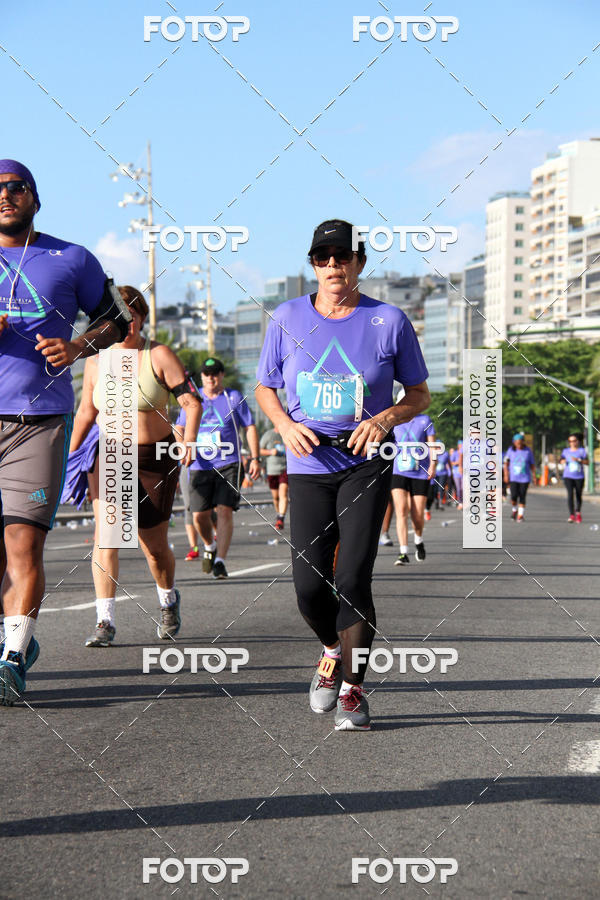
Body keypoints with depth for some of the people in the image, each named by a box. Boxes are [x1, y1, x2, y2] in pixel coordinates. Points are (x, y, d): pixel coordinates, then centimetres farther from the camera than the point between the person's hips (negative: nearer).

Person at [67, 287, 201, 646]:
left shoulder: (159, 355, -8)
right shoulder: (95, 360, 3)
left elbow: (192, 401, -9)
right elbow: (86, 413, 14)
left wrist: (189, 437, -25)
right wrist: (70, 454, 8)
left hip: (155, 457, -2)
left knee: (155, 546, 6)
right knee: (105, 532, -17)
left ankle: (169, 600, 38)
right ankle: (105, 622, -16)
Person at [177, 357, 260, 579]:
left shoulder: (234, 398, 6)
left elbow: (250, 428, 8)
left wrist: (255, 458, 1)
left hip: (229, 464, -2)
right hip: (200, 466, 2)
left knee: (224, 511, -14)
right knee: (199, 515, 0)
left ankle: (220, 561, -15)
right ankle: (209, 547, 30)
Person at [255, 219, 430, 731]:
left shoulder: (389, 321, 0)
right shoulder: (288, 318, 4)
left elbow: (419, 395, 7)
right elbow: (265, 388, 14)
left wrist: (385, 419, -13)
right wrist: (285, 425, -6)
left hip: (366, 463, -2)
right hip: (308, 464, 2)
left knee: (352, 581, -12)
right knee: (309, 587, -4)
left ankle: (353, 688, 5)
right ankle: (333, 650, 30)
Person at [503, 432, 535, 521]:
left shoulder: (528, 451, 0)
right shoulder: (511, 450, 1)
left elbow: (532, 464, 6)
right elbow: (506, 463, 4)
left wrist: (534, 475, 2)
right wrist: (506, 475, -4)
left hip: (524, 478, 0)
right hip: (513, 478, 0)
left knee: (522, 496, -2)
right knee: (514, 495, -10)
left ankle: (521, 514, 8)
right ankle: (515, 510, 16)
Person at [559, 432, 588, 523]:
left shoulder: (582, 450, 2)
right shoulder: (566, 451, 9)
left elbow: (587, 462, -4)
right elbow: (561, 459, 20)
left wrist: (578, 460, -19)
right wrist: (562, 461, -3)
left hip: (579, 477, 0)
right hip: (568, 476, 0)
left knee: (578, 495, 7)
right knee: (570, 494, -16)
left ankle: (578, 512, 33)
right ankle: (572, 515, -20)